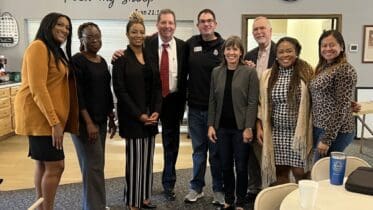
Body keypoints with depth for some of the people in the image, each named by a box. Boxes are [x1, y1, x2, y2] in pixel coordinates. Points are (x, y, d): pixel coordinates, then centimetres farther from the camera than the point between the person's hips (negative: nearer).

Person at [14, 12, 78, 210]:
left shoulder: (56, 51, 18)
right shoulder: (38, 47, -12)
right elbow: (37, 88, -20)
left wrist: (57, 120, 7)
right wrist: (55, 122, -22)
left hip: (51, 117, 9)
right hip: (40, 116, -9)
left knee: (44, 164, 13)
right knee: (55, 165, -6)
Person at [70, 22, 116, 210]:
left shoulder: (102, 61, 12)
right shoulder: (77, 61, -10)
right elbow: (77, 94, -16)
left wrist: (111, 118, 13)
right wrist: (88, 123, -20)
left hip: (101, 119, 7)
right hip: (84, 121, -7)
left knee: (96, 164, 13)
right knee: (93, 165, -5)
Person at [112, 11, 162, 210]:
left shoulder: (150, 56, 10)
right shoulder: (121, 58, -5)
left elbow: (157, 87, 9)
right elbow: (119, 90, -10)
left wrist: (156, 111, -5)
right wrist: (138, 114, -14)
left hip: (151, 115, 5)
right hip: (132, 117, -5)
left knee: (148, 158, 11)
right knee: (135, 159, 0)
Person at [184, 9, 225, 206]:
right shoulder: (191, 44, 5)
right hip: (195, 108, 3)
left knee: (216, 151, 9)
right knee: (198, 150, 15)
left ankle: (218, 190, 23)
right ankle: (196, 187, 28)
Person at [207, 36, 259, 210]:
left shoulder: (249, 72, -5)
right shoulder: (216, 72, 7)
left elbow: (253, 102, -8)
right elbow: (212, 101, 8)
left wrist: (248, 128, -14)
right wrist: (211, 125, 1)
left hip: (241, 127, -3)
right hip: (222, 127, 4)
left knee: (241, 167, 6)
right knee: (226, 166, 12)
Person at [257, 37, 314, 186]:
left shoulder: (306, 73, -4)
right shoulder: (267, 75, 6)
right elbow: (261, 104, 10)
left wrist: (307, 132, -8)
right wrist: (259, 127, 4)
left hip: (298, 133, -3)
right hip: (275, 133, 3)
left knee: (300, 173, 3)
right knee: (279, 172, 13)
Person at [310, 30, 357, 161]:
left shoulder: (345, 69, -15)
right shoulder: (323, 67, 11)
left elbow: (342, 107, -19)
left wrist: (327, 139, -20)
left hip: (334, 132, -8)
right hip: (319, 127, 8)